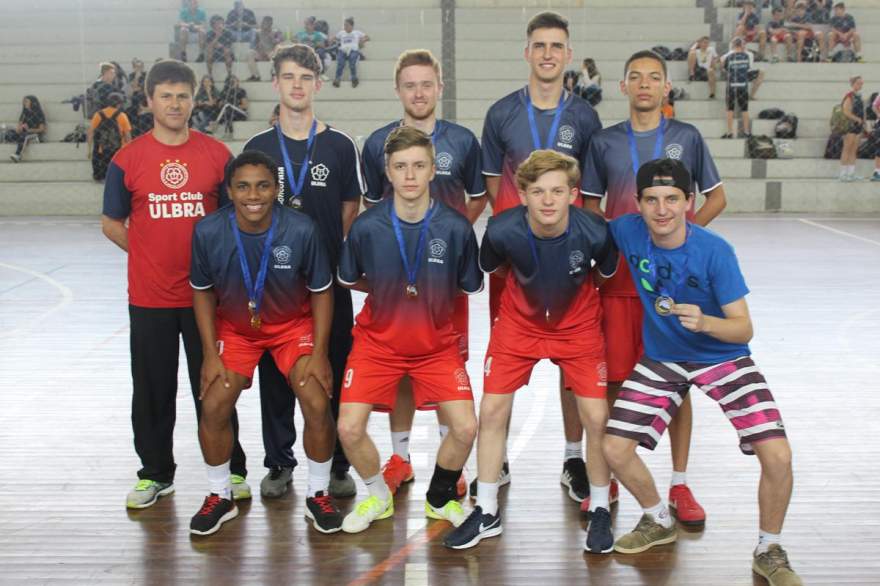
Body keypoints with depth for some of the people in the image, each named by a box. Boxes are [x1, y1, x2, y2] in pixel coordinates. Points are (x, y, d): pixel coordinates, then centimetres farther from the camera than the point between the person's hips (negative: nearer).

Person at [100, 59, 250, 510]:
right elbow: (111, 223, 8)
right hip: (149, 296, 1)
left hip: (206, 294, 0)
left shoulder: (217, 154, 1)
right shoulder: (127, 160, 0)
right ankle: (156, 474, 26)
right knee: (153, 390, 10)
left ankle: (231, 471, 21)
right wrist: (151, 253, 0)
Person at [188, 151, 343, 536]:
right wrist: (210, 354, -7)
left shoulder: (301, 230, -25)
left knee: (318, 406, -14)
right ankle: (220, 497, 15)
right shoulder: (208, 232, -21)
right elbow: (202, 292, -4)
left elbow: (321, 291, -11)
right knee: (213, 408, -9)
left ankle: (318, 495, 10)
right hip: (234, 327, 1)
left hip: (294, 324, -1)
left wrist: (319, 353, -13)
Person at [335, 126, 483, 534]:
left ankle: (440, 498, 20)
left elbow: (470, 288, 2)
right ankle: (378, 496, 21)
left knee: (465, 428, -11)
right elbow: (348, 280, 5)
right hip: (377, 342, 0)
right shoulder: (366, 227, -14)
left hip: (437, 344, 0)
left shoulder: (456, 228, -14)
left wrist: (430, 295, -2)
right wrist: (392, 291, 2)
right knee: (349, 429, -11)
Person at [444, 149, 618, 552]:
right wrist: (528, 288, 3)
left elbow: (606, 274, -5)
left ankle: (599, 511, 18)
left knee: (596, 418, -6)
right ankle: (487, 513, 17)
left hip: (579, 326, -1)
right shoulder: (502, 230, -26)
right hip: (518, 323, 1)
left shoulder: (594, 232, -29)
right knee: (492, 411, -1)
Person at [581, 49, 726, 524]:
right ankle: (606, 480, 19)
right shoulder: (603, 141, 7)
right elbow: (590, 206, 12)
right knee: (614, 378, 3)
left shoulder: (687, 137, 5)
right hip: (619, 277, 1)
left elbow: (717, 197, 10)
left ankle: (679, 485, 15)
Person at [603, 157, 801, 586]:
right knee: (614, 450, -6)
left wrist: (704, 322, -41)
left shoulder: (715, 251, -23)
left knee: (777, 456, -17)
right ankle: (659, 522, 25)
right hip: (661, 359, 3)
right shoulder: (627, 231, -15)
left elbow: (743, 328, -23)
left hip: (724, 358, -3)